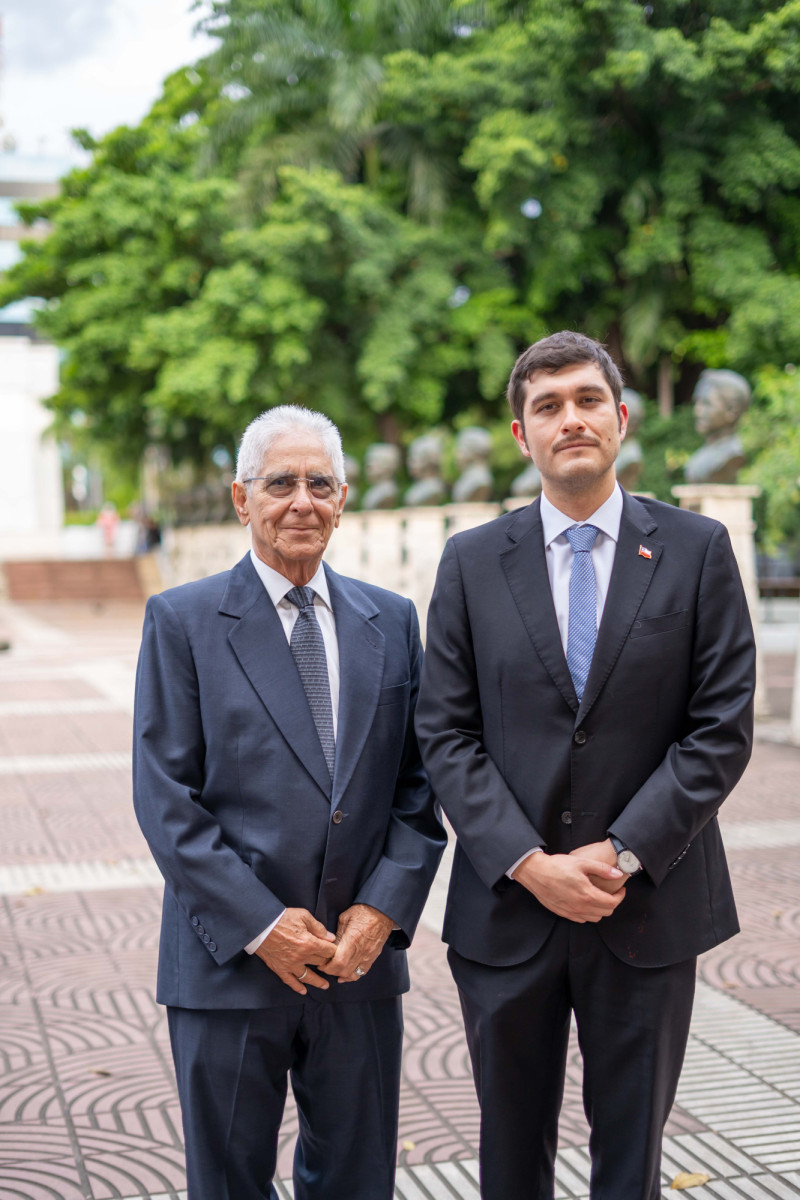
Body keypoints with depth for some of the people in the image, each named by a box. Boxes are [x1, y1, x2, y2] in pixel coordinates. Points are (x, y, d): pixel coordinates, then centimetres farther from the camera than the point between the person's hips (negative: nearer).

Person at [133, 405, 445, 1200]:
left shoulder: (390, 621, 7)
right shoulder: (181, 620, -3)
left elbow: (418, 785, 6)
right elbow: (166, 800, -8)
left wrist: (384, 908, -7)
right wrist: (259, 925, -14)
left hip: (361, 956, 3)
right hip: (229, 962, -3)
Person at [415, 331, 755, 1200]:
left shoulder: (697, 550, -1)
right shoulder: (471, 562, 2)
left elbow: (722, 730, -6)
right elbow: (444, 734, -2)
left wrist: (623, 853, -14)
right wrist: (528, 863, -13)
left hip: (648, 907, -1)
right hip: (507, 906, 1)